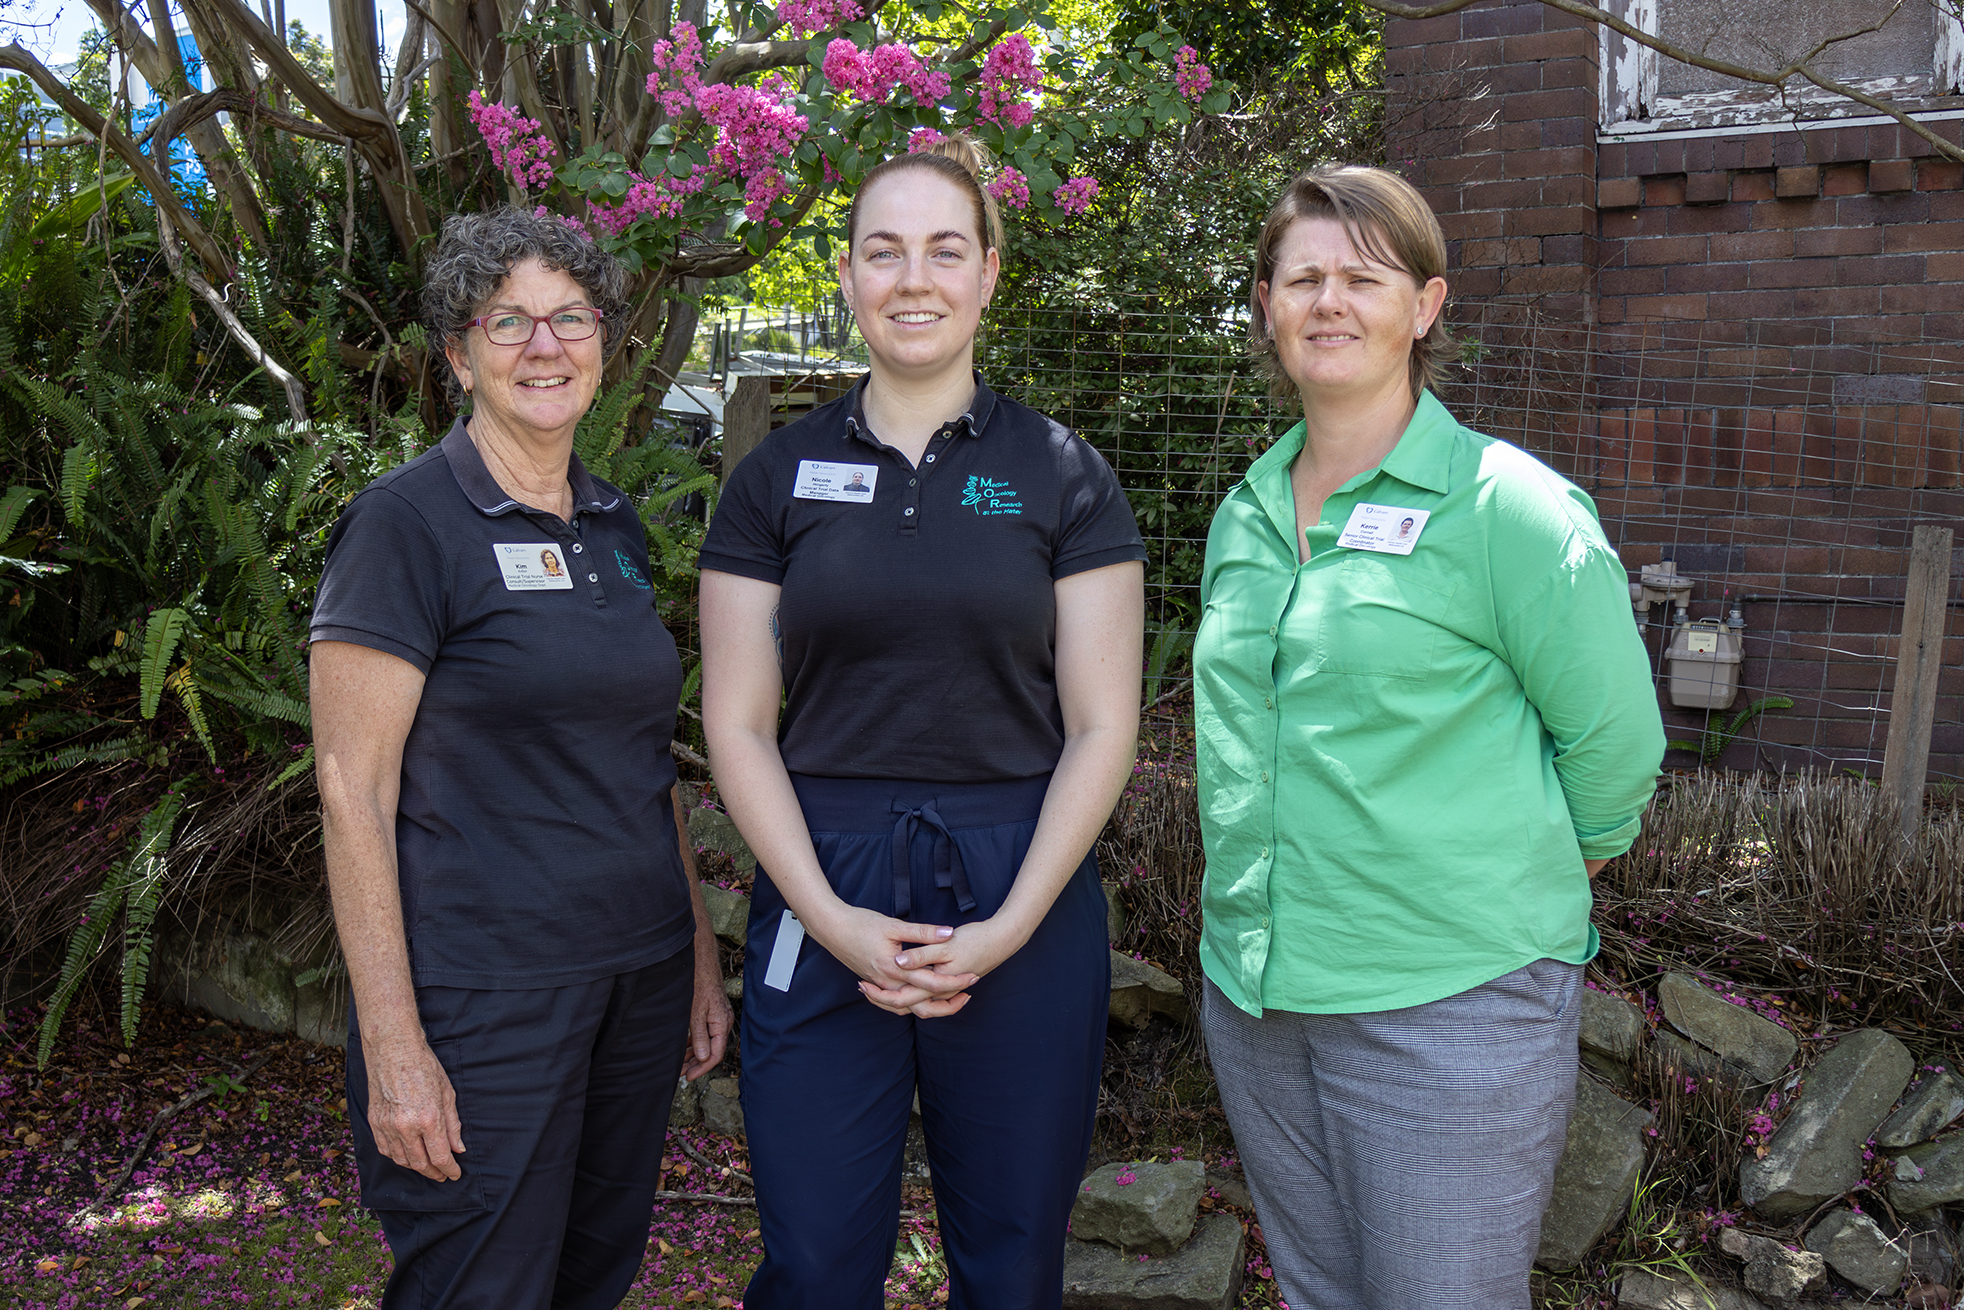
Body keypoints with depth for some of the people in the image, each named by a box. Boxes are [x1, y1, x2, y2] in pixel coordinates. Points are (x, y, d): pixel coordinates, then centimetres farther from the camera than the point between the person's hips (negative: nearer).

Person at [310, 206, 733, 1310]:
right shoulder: (406, 522, -10)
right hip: (485, 1000, -6)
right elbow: (353, 789, -13)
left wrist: (702, 953, 14)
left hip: (640, 978, 7)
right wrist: (393, 1048, -17)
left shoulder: (615, 523, 10)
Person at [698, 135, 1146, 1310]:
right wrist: (829, 917, -9)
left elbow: (1101, 728, -1)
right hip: (821, 900, 1)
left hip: (1022, 900, 0)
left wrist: (1009, 928, -11)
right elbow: (739, 726, 2)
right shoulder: (780, 476, 4)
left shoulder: (1063, 475, 1)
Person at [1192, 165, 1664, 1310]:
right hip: (1254, 991, 6)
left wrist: (1524, 886, 6)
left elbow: (1613, 742, -5)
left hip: (1453, 1002, -6)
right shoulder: (1244, 516, 8)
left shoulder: (1506, 505, -11)